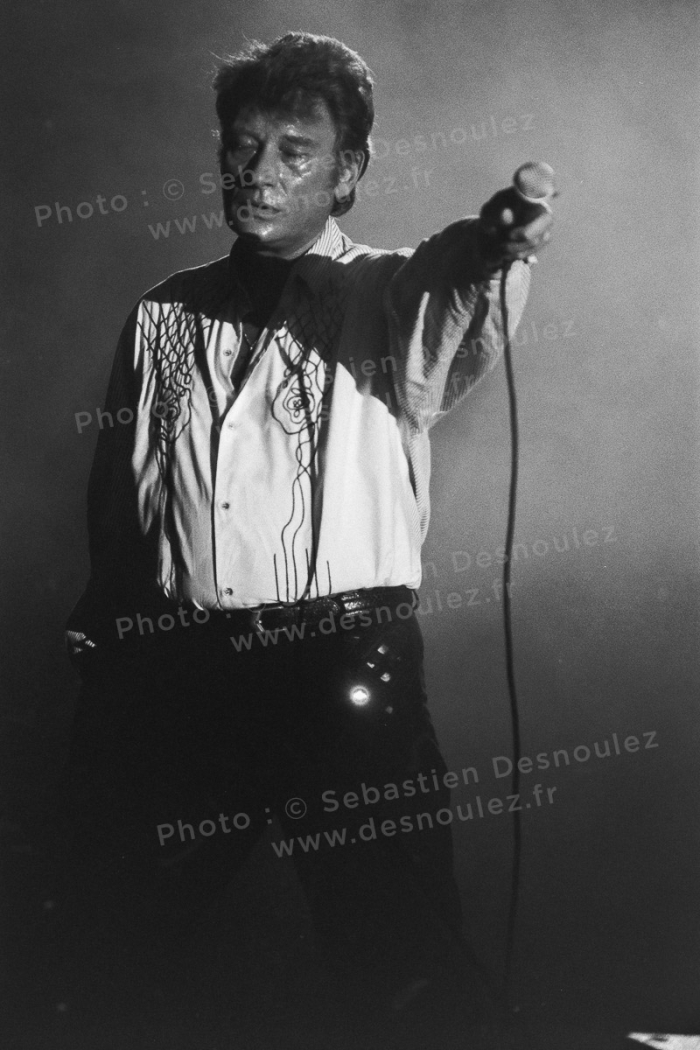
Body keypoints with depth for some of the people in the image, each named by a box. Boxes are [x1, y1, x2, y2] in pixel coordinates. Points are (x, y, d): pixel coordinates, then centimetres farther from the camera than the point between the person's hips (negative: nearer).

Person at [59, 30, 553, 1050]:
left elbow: (447, 354, -24)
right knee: (132, 933, 11)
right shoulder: (168, 313, 13)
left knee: (397, 964, -3)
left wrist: (500, 256, -45)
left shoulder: (388, 296, 1)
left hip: (347, 663, -4)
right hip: (183, 672, 4)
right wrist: (103, 636, 10)